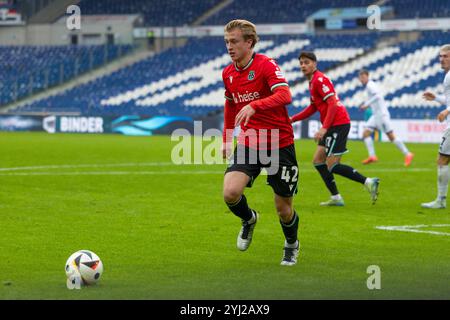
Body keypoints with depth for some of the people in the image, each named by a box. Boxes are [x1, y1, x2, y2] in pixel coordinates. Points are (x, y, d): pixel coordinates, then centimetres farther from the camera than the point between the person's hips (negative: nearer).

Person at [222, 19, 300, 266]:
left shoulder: (266, 65, -15)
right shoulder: (228, 73, 5)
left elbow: (285, 95, -32)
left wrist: (254, 106, -46)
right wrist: (227, 139, 23)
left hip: (279, 144, -4)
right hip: (248, 143, 4)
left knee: (283, 208, 3)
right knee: (230, 192, -19)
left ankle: (291, 244, 36)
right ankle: (249, 220, 15)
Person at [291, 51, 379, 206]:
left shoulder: (319, 80, -13)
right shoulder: (313, 81, 18)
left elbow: (333, 103, -21)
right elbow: (313, 107, 26)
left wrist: (324, 128, -26)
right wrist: (293, 119, 19)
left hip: (338, 124, -10)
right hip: (332, 126, 10)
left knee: (332, 165, -12)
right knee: (318, 161, 10)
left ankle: (368, 182, -12)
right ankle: (336, 197, 11)